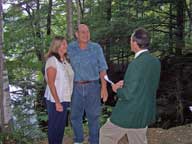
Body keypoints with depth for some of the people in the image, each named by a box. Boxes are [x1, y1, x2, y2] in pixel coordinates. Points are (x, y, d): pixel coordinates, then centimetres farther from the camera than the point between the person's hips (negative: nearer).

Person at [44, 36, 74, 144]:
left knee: (62, 125, 17)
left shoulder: (65, 60, 7)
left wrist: (67, 99, 6)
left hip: (65, 99, 7)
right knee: (55, 126, 6)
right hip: (56, 100, -7)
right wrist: (57, 102, -19)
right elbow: (51, 83, -18)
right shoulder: (52, 60, -15)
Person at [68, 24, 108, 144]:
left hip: (92, 86, -1)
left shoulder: (96, 48, -6)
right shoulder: (70, 48, -4)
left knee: (93, 116, 6)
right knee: (75, 116, 10)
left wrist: (104, 88, -8)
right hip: (76, 87, 1)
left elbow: (102, 68, -3)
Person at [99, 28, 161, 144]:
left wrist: (117, 89, -4)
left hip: (128, 115, -7)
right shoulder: (156, 62, -1)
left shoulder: (136, 64, -26)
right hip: (145, 114, 7)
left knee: (106, 135, 16)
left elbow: (129, 94, -25)